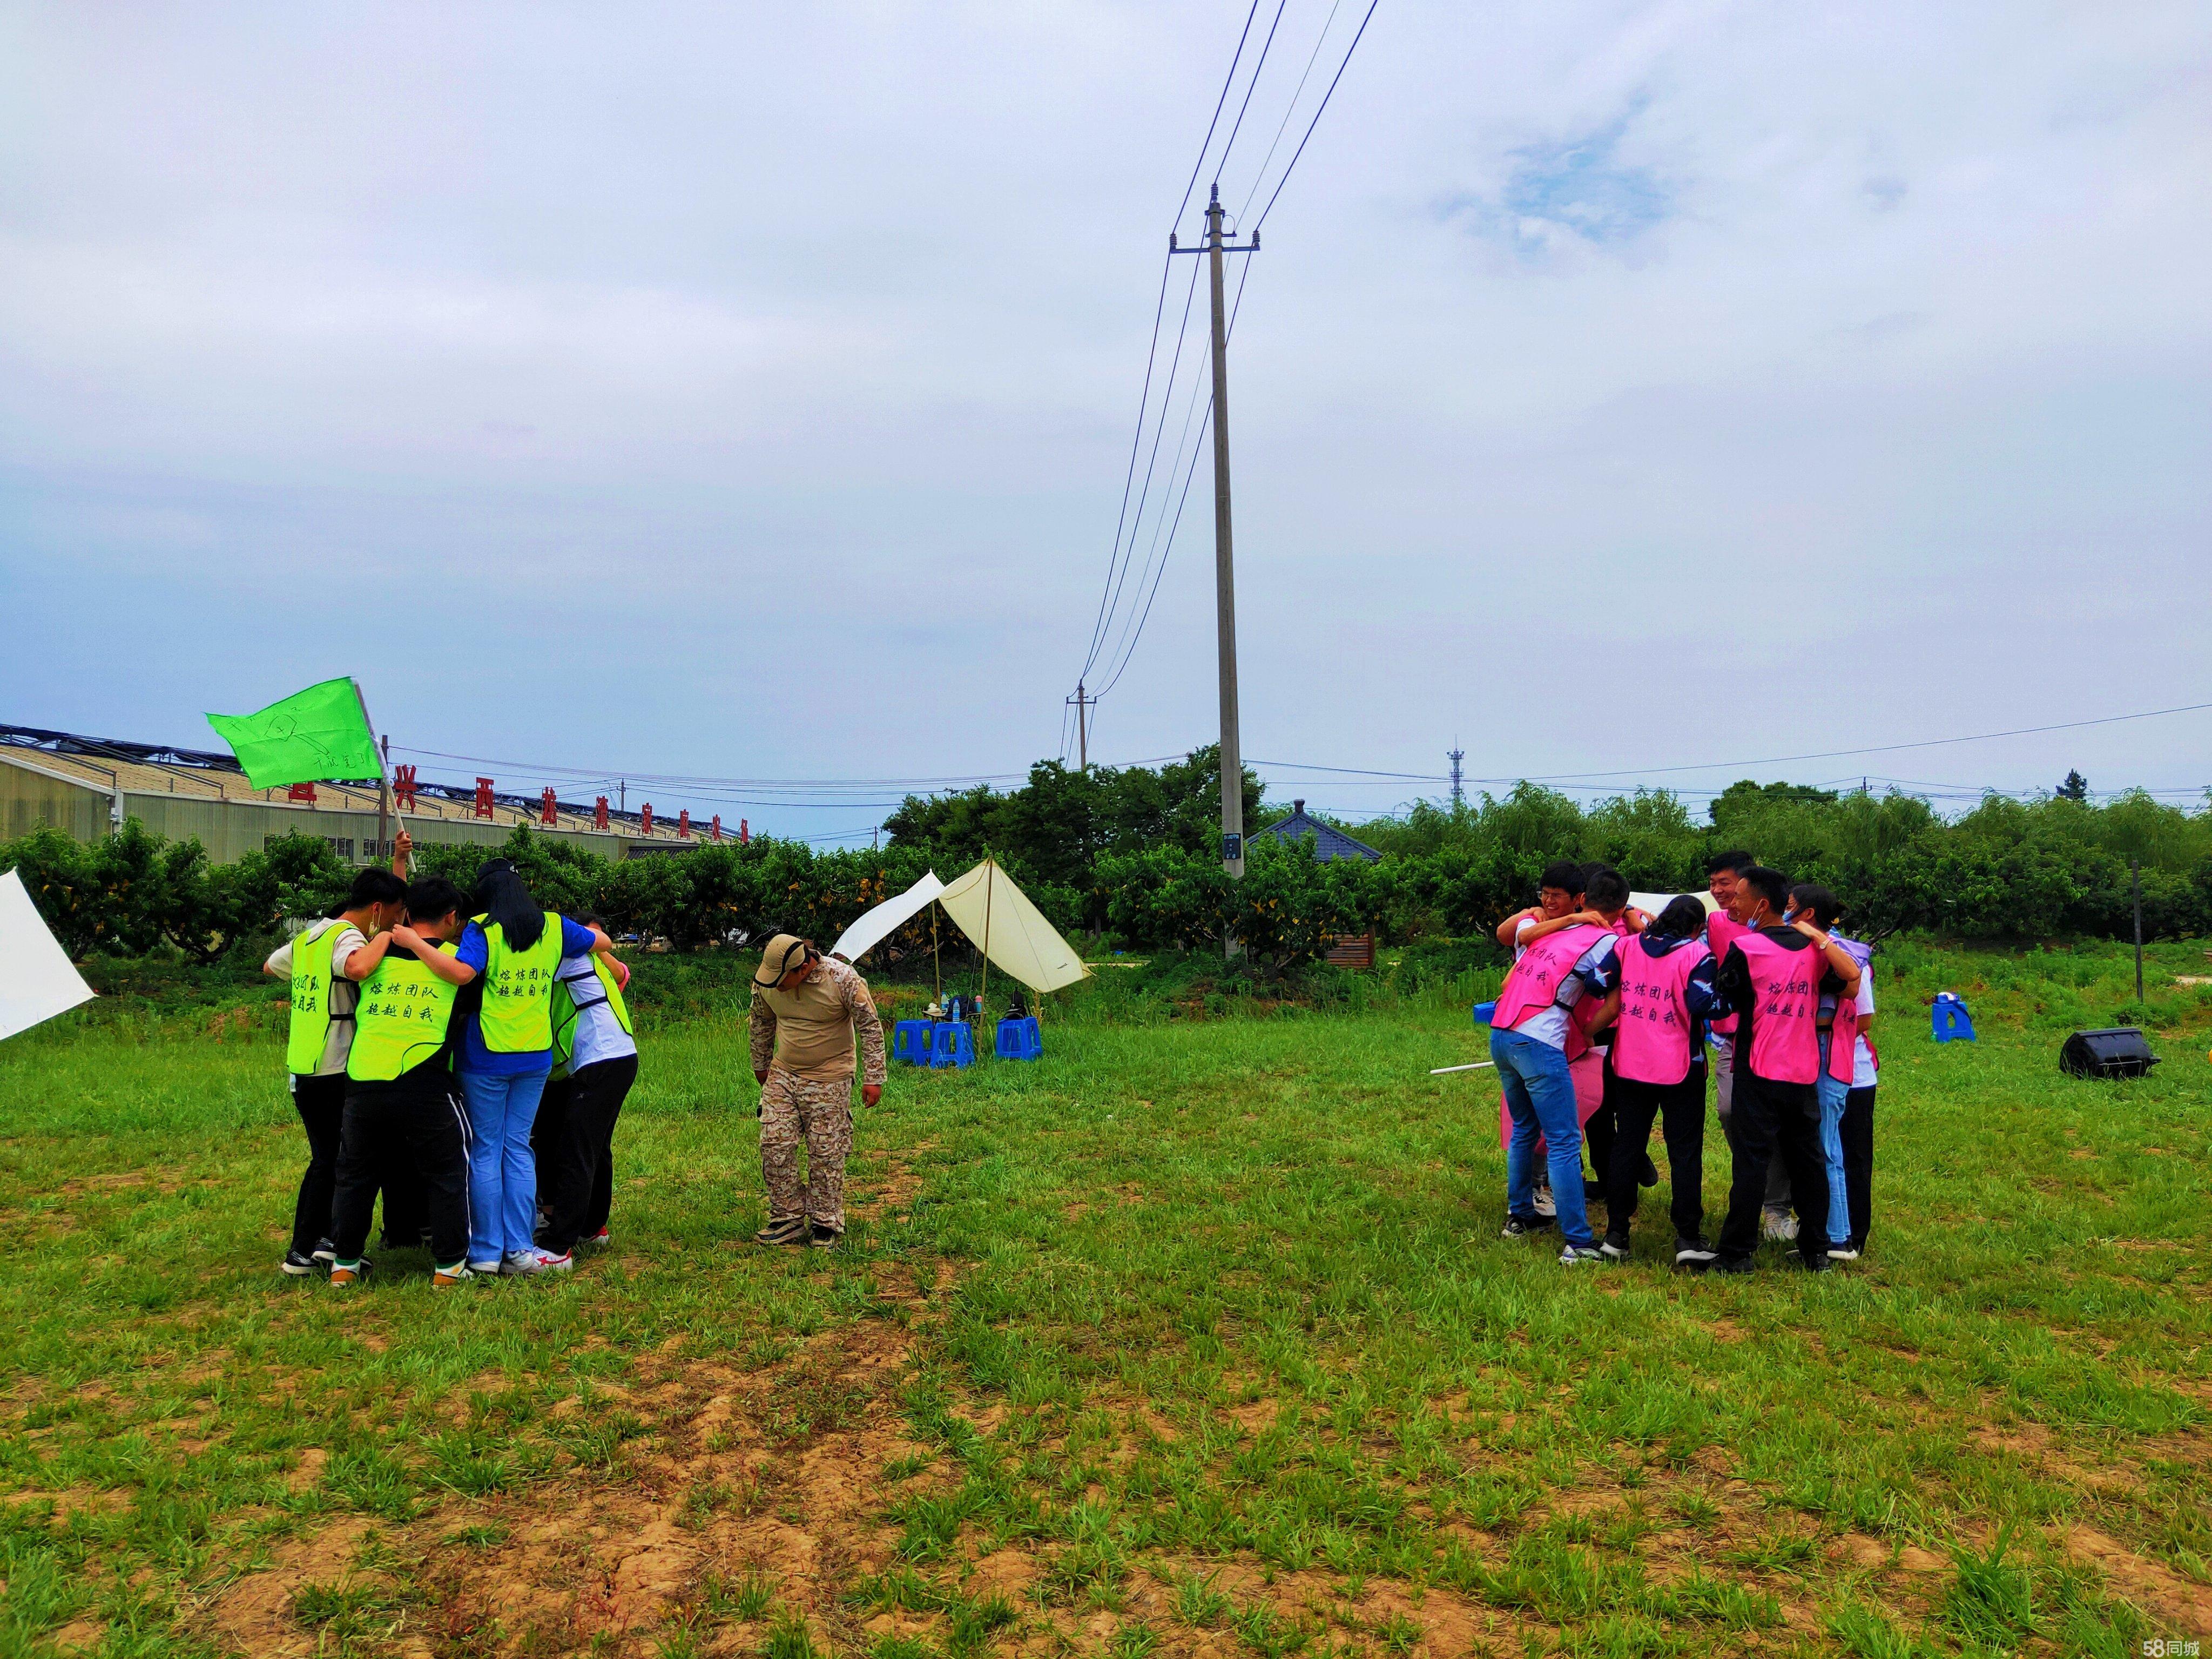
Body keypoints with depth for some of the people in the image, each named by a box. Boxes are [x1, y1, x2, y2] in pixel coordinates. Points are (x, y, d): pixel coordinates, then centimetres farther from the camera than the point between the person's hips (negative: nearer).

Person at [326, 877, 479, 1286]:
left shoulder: (381, 949, 11)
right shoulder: (455, 955, 4)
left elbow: (355, 967, -9)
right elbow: (463, 974, -17)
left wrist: (383, 937, 7)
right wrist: (415, 942, -4)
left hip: (362, 1081, 3)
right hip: (423, 1085, -3)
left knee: (354, 1173, 20)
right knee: (446, 1174, 11)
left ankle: (344, 1263, 26)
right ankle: (449, 1264, 12)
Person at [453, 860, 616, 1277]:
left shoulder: (482, 929, -9)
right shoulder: (553, 927, 5)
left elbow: (464, 972, -27)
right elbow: (602, 942, 20)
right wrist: (584, 931, 38)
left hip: (486, 1055, -3)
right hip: (536, 1056, 4)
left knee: (485, 1151, 7)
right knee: (518, 1148, 11)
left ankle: (486, 1251, 10)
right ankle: (519, 1248, 10)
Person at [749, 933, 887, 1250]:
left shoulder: (843, 980, -20)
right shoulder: (766, 981, -7)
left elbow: (870, 1027, -10)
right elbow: (761, 1023, 14)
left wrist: (873, 1078, -9)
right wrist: (760, 1066, 23)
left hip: (829, 1081, -4)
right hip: (782, 1076, 4)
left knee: (826, 1153, -1)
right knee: (774, 1146, -1)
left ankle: (826, 1225, 13)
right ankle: (788, 1218, 12)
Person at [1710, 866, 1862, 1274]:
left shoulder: (1745, 947, -11)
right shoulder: (1813, 947, 4)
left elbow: (1721, 996, -4)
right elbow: (1852, 981, 2)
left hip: (1759, 1072, -5)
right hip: (1804, 1072, 5)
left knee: (1751, 1161, -2)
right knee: (1808, 1159, 13)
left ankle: (1736, 1253, 1)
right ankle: (1816, 1251, 20)